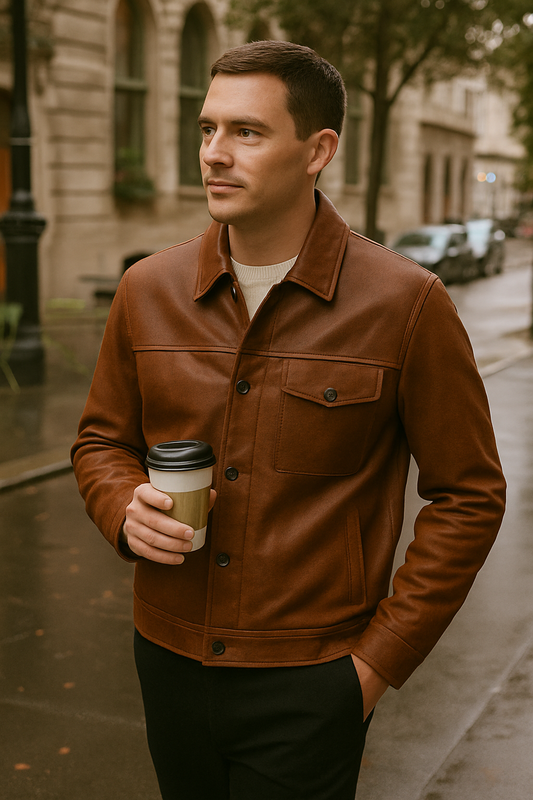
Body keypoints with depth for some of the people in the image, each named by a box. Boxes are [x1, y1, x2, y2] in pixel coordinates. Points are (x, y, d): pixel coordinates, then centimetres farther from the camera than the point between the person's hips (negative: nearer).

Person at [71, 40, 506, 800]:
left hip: (308, 681, -4)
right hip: (170, 660, 4)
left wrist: (382, 658, -8)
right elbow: (102, 439, 13)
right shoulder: (148, 290, -1)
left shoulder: (406, 303, -12)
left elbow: (467, 495, -6)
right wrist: (125, 509, -9)